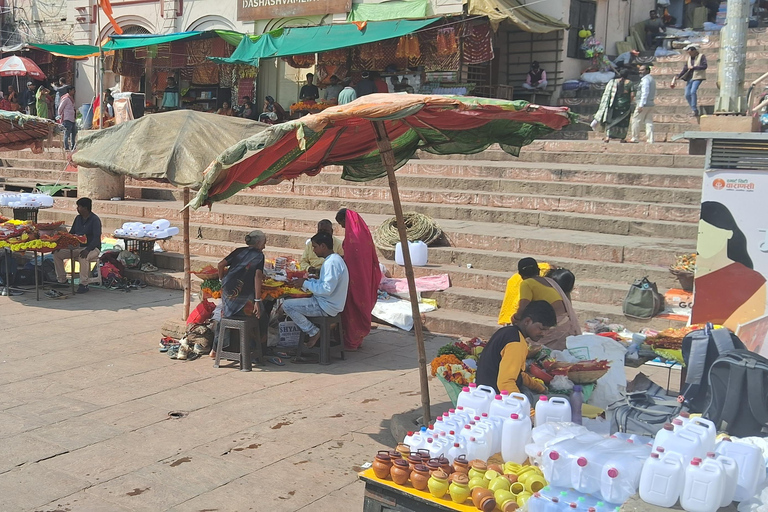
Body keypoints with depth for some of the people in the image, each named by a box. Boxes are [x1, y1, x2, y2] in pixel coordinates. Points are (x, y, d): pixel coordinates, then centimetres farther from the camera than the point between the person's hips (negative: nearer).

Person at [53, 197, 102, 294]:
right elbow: (71, 233, 16)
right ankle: (62, 280, 4)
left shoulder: (95, 220, -13)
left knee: (83, 257, -40)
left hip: (92, 248, -8)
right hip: (77, 247, 8)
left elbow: (97, 238, -23)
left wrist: (87, 250, -38)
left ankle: (84, 284, -32)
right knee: (57, 253, -4)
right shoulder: (78, 218, 11)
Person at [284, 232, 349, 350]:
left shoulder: (332, 262, -22)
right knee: (293, 300, 24)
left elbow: (327, 289, -28)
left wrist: (305, 283, -17)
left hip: (326, 307, -11)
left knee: (287, 305, -13)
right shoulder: (334, 259, 11)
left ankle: (314, 332, -6)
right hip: (325, 302, 11)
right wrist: (304, 281, 8)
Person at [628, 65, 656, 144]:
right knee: (649, 122, 6)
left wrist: (641, 105, -22)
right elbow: (654, 94, 23)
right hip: (650, 104, 9)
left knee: (636, 120, 0)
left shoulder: (645, 79, -11)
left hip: (644, 104, -9)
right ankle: (650, 140, 2)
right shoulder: (652, 79, 19)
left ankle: (635, 138, 4)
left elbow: (645, 93, -19)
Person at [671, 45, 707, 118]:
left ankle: (694, 110, -18)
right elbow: (684, 69, 14)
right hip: (690, 78, 7)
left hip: (698, 77, -7)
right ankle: (693, 110, 12)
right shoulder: (688, 59, 15)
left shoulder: (701, 56, -1)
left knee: (693, 91, -23)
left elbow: (704, 66, -11)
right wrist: (678, 77, 4)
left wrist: (693, 67, -13)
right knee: (687, 94, -1)